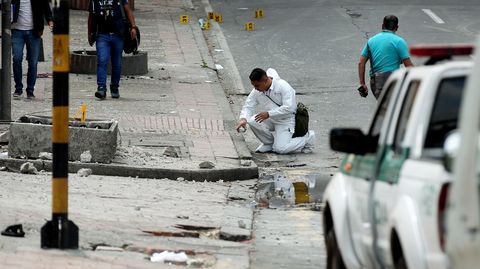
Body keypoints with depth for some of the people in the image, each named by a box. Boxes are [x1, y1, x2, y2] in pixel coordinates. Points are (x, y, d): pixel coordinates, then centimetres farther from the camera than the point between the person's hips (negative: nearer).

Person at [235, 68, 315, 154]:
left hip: (286, 120, -6)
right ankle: (269, 143, 4)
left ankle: (307, 138, 6)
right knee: (251, 121, -21)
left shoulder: (283, 86, -22)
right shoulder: (257, 92, -4)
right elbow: (249, 106, -1)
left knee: (280, 149, -20)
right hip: (271, 121, 6)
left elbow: (289, 108, -29)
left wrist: (268, 114, -31)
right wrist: (243, 119, -24)